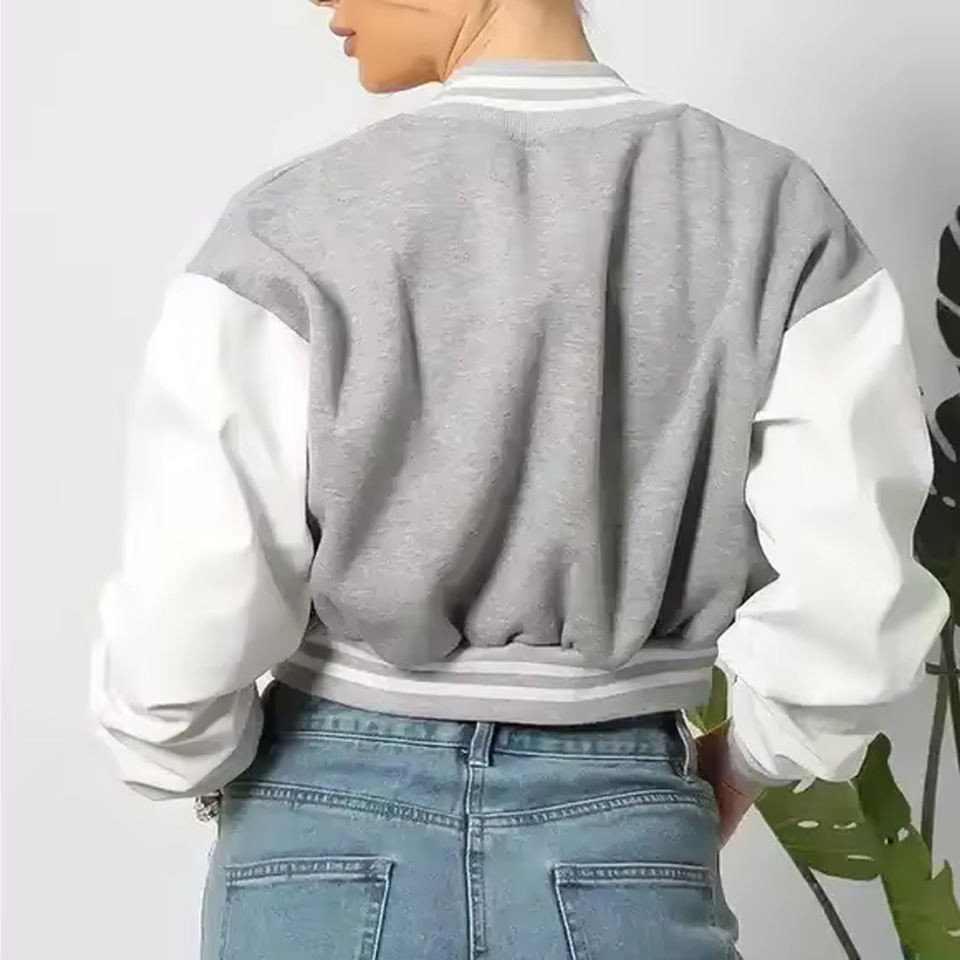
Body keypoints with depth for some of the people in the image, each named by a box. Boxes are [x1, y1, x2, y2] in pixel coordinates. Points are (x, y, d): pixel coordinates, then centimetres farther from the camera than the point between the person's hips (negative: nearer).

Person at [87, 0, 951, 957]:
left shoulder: (293, 229, -14)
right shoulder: (778, 216, -8)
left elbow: (183, 626, -15)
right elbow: (847, 606, -10)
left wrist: (215, 771, 6)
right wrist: (741, 762, 9)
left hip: (334, 833, 0)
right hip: (621, 840, 1)